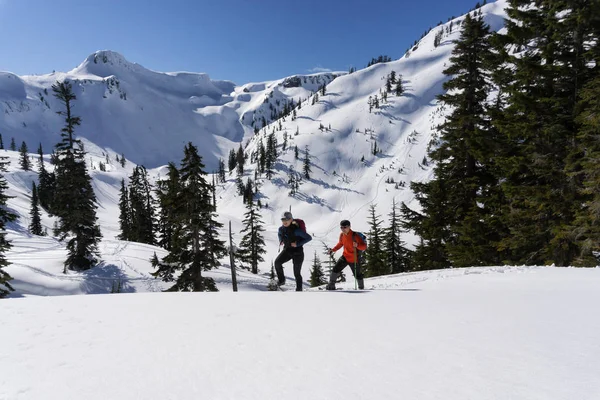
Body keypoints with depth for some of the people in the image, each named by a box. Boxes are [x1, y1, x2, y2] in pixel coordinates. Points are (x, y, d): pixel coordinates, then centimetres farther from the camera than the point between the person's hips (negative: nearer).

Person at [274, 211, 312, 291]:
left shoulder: (296, 230, -25)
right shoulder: (281, 229, -6)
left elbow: (309, 238, -20)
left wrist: (298, 244, -23)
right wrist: (281, 241, 3)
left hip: (297, 252, -5)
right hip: (287, 250, 5)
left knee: (297, 273, 0)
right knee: (277, 262, -18)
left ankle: (299, 289, 20)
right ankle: (281, 280, 2)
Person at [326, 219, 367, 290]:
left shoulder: (355, 236, -21)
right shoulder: (342, 235, -3)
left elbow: (364, 246, -22)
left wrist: (357, 245, -41)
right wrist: (333, 250, 7)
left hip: (354, 259, -4)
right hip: (345, 257, 5)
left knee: (357, 275, 9)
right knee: (335, 269, -9)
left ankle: (361, 287, 34)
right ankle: (331, 285, 4)